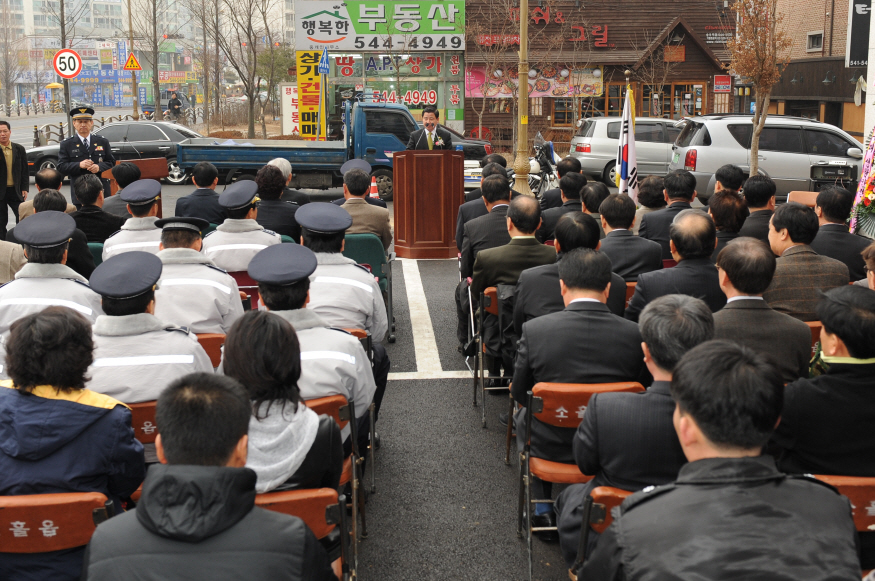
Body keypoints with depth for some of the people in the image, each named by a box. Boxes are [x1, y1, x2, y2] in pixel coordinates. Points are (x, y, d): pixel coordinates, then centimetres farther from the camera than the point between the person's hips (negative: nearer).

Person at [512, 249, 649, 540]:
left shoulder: (535, 330, -17)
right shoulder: (635, 334, -15)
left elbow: (519, 393, -4)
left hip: (552, 448, -1)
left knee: (524, 415, 32)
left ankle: (543, 511, 36)